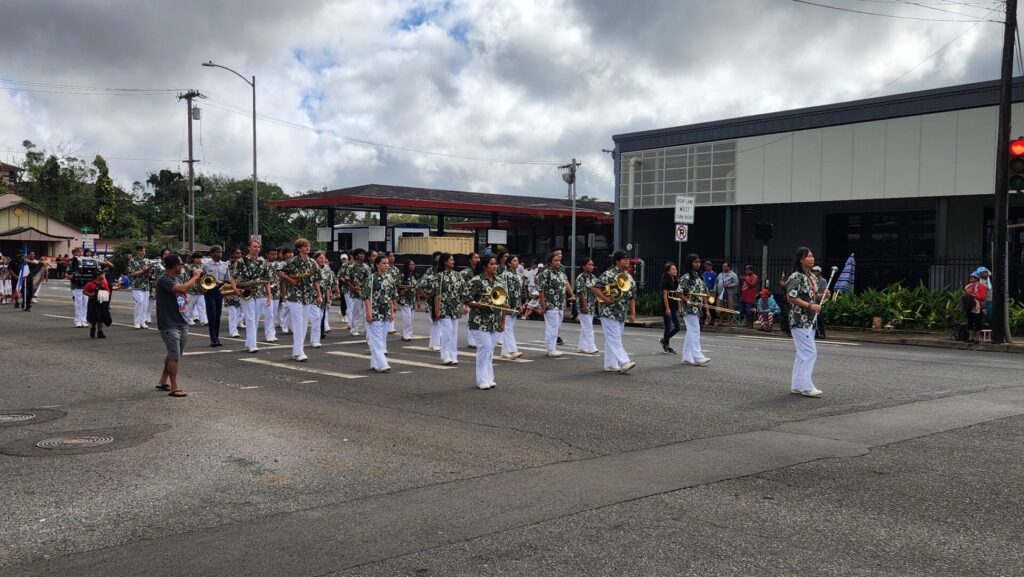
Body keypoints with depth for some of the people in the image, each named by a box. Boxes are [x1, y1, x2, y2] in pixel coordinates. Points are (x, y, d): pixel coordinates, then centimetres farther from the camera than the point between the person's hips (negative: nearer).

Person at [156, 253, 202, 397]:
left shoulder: (176, 279, 13)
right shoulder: (163, 280, -15)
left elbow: (184, 294, 19)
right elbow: (181, 289, -30)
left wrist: (194, 279, 5)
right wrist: (195, 277, -16)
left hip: (181, 323, 9)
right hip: (169, 325, -9)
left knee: (174, 354, 16)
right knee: (175, 356, -9)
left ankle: (163, 382, 27)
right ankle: (174, 388, -3)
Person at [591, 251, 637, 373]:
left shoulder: (629, 277, 13)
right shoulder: (608, 274, -10)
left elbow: (632, 296, 17)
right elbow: (594, 288, -13)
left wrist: (632, 313, 12)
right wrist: (605, 298, -20)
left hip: (622, 315, 8)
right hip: (609, 313, -8)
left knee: (611, 340, 12)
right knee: (615, 340, -10)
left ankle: (610, 364, 17)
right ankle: (623, 363, -16)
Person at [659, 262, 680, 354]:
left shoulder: (676, 281, 11)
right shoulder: (666, 281, -11)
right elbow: (665, 295, -14)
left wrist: (679, 307, 13)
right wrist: (667, 308, -17)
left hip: (674, 307, 8)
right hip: (667, 307, -8)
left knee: (677, 327, 8)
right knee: (668, 327, 0)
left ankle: (664, 340, 27)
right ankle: (666, 346, 14)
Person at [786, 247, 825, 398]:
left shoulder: (812, 277, 15)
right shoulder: (796, 277, -13)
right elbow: (791, 297, -19)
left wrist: (821, 296, 5)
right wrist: (810, 306, -20)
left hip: (809, 320, 9)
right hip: (799, 320, -9)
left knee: (803, 354, 11)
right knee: (810, 352, -11)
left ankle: (797, 386, 17)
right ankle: (806, 387, -7)